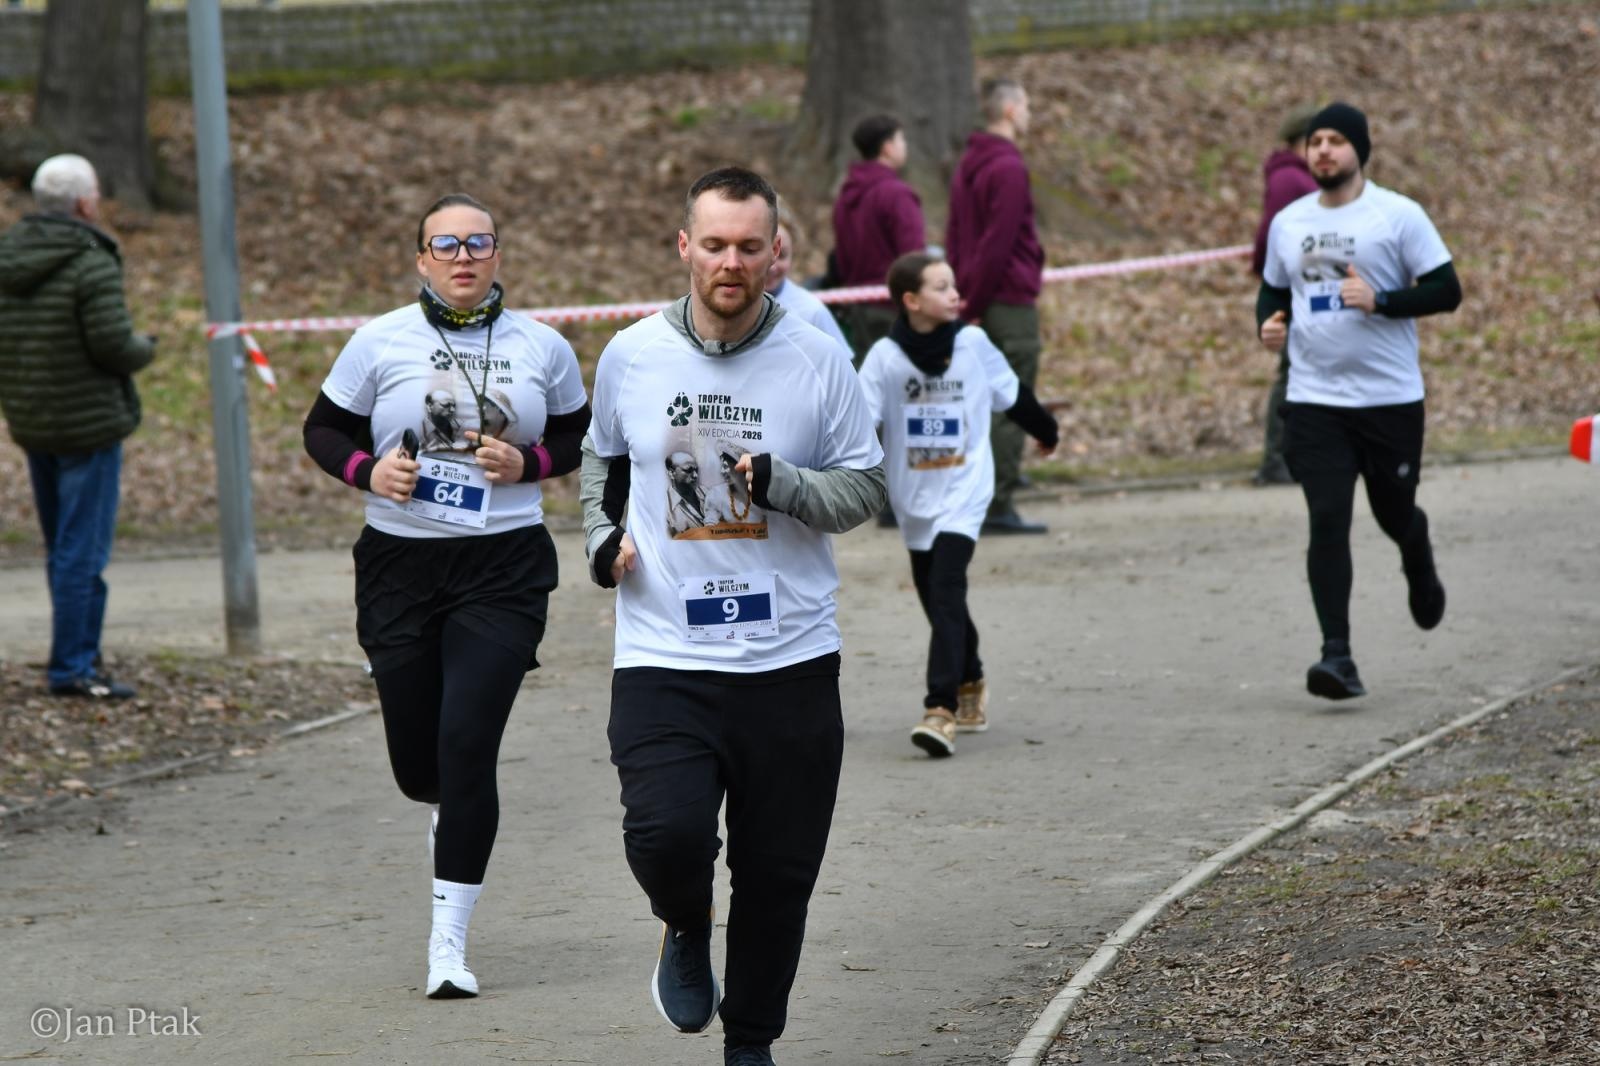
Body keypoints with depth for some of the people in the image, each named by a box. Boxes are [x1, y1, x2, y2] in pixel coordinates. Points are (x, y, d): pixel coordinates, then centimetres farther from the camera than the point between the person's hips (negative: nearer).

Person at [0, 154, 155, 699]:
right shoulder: (91, 265, -18)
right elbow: (114, 345, -21)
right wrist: (145, 348, -1)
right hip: (89, 424, -8)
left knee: (61, 546, 17)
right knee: (83, 548, -3)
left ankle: (79, 655, 25)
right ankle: (71, 667, -2)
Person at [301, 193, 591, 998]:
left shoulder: (541, 348, 3)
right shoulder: (381, 342, 1)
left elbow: (581, 436, 14)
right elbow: (324, 429, 9)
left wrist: (527, 462, -7)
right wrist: (368, 471, -11)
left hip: (503, 569, -1)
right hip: (399, 565, 1)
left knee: (467, 746, -14)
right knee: (416, 758, 8)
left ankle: (449, 939, -8)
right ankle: (449, 811, 48)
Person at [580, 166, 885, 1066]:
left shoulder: (817, 360, -2)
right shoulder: (631, 357, 3)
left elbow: (866, 488, 2)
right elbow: (602, 461, 21)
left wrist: (775, 480, -15)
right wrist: (603, 539, 4)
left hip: (792, 663, 0)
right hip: (663, 660, 0)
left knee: (779, 874, 5)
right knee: (666, 834, -20)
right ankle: (687, 930, 15)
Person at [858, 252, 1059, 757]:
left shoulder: (974, 344, -4)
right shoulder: (885, 357, -8)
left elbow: (1011, 394, 13)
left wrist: (1045, 431, 29)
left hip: (963, 493, -2)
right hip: (912, 498, 2)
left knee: (945, 593, -17)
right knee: (939, 601, 14)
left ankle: (942, 710, -23)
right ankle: (970, 684, 39)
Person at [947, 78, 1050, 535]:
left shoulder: (967, 167, 15)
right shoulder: (1008, 168, -13)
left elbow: (955, 240, 14)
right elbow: (998, 244, -16)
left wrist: (968, 302, 11)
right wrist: (973, 303, -11)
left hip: (983, 303, 9)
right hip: (1012, 300, -9)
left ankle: (983, 500, 12)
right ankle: (999, 505, -7)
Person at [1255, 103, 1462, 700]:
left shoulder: (1399, 216, -5)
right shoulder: (1288, 223, 9)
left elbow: (1446, 291, -6)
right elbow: (1273, 288, 22)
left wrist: (1380, 301, -21)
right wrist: (1269, 322, 0)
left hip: (1390, 398, -2)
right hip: (1314, 399, 2)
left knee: (1394, 513, 11)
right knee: (1327, 521, -10)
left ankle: (1420, 572, 48)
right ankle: (1337, 655, -12)